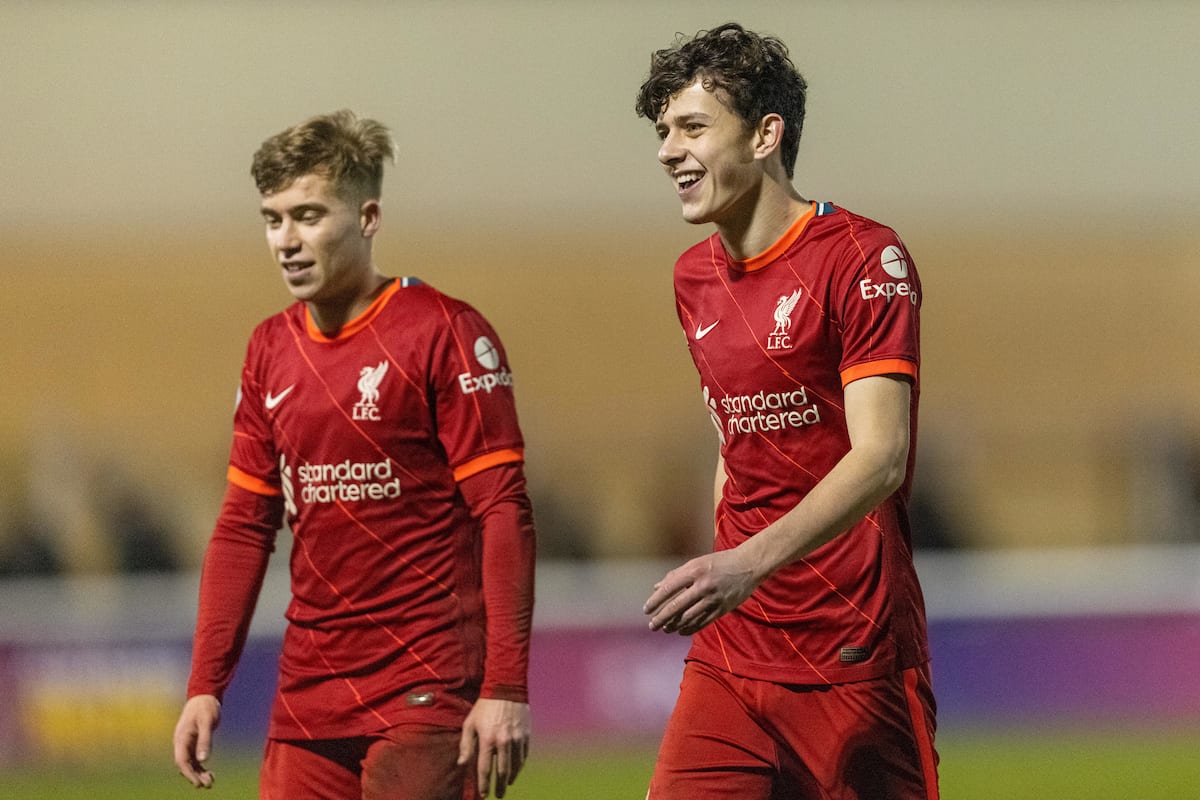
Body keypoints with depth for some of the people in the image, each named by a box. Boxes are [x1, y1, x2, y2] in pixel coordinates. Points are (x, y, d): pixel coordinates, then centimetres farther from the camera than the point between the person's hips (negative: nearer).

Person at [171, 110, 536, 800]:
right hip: (307, 702, 6)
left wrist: (506, 689, -18)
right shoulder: (271, 352, 12)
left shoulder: (446, 334, -7)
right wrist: (205, 687, 11)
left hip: (426, 697, -6)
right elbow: (244, 527, 17)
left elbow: (504, 514, -11)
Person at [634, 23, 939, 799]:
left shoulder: (862, 257, -9)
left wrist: (752, 563, -32)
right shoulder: (694, 278, 14)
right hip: (733, 654, 6)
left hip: (856, 657, -6)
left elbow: (880, 457, -20)